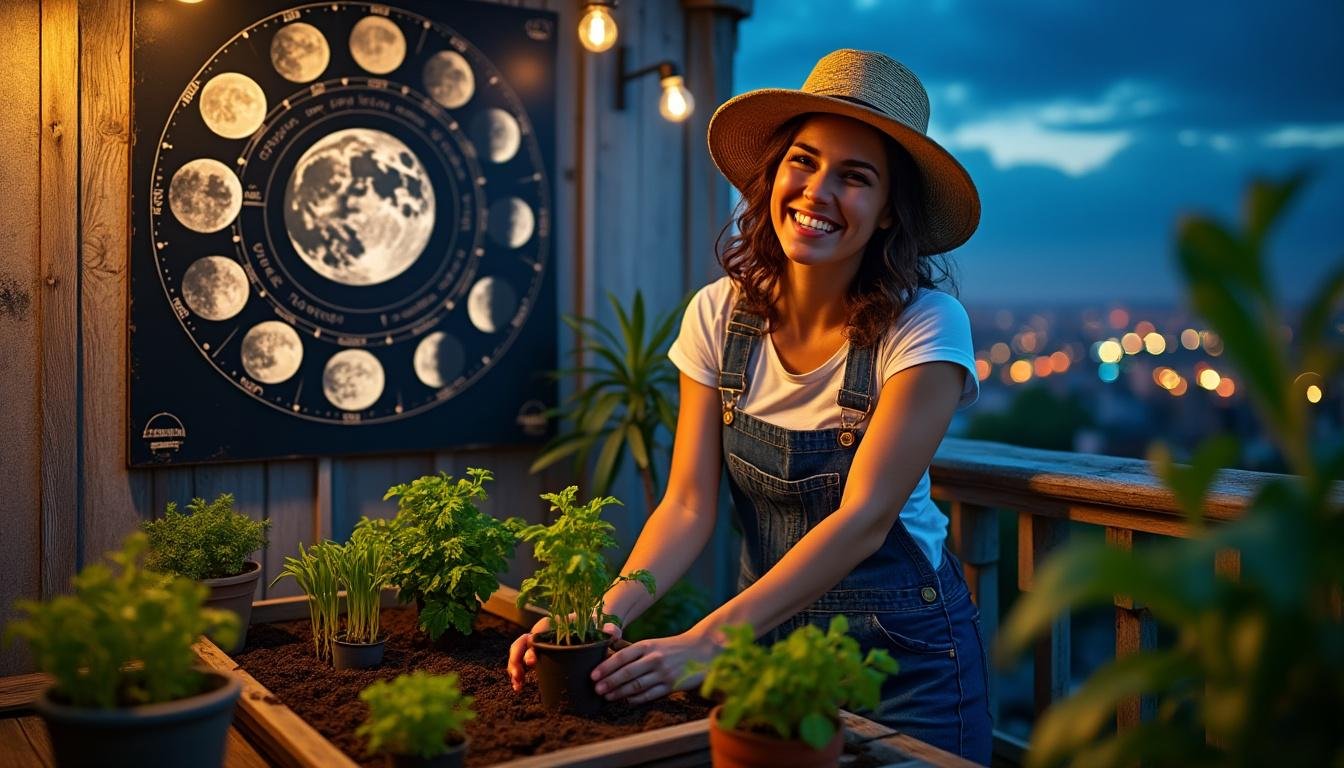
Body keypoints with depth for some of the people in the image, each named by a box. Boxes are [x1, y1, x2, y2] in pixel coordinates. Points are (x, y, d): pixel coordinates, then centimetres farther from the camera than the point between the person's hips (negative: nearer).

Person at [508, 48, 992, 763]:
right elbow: (688, 507, -10)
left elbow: (864, 518, -25)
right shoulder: (719, 315, -7)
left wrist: (706, 643, -34)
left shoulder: (925, 327, -18)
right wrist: (606, 615, -27)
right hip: (765, 637, 3)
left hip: (902, 653, -2)